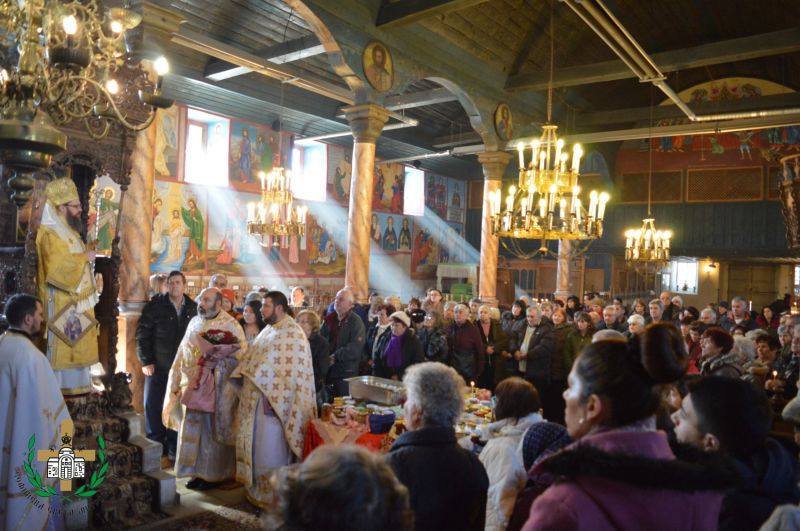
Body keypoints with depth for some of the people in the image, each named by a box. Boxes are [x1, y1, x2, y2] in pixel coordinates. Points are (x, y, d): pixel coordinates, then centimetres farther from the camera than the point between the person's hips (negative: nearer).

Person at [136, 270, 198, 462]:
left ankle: (173, 448, 18)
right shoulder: (155, 305, -5)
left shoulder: (192, 308, 3)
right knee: (153, 405, 6)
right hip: (158, 366, -1)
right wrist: (146, 361, -9)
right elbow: (142, 333, -5)